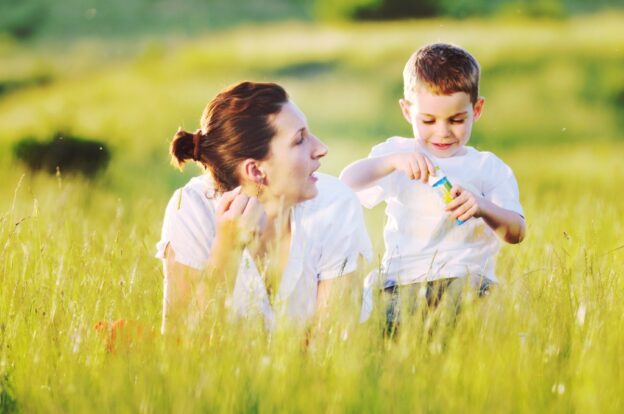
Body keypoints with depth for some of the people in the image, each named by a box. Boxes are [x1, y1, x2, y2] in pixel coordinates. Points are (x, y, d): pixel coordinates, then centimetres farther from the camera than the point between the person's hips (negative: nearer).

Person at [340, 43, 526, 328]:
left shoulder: (488, 168, 14)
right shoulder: (396, 153, 15)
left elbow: (516, 233, 2)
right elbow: (347, 183, -3)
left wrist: (483, 208, -20)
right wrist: (394, 161, -22)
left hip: (465, 278, 0)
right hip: (402, 281, 0)